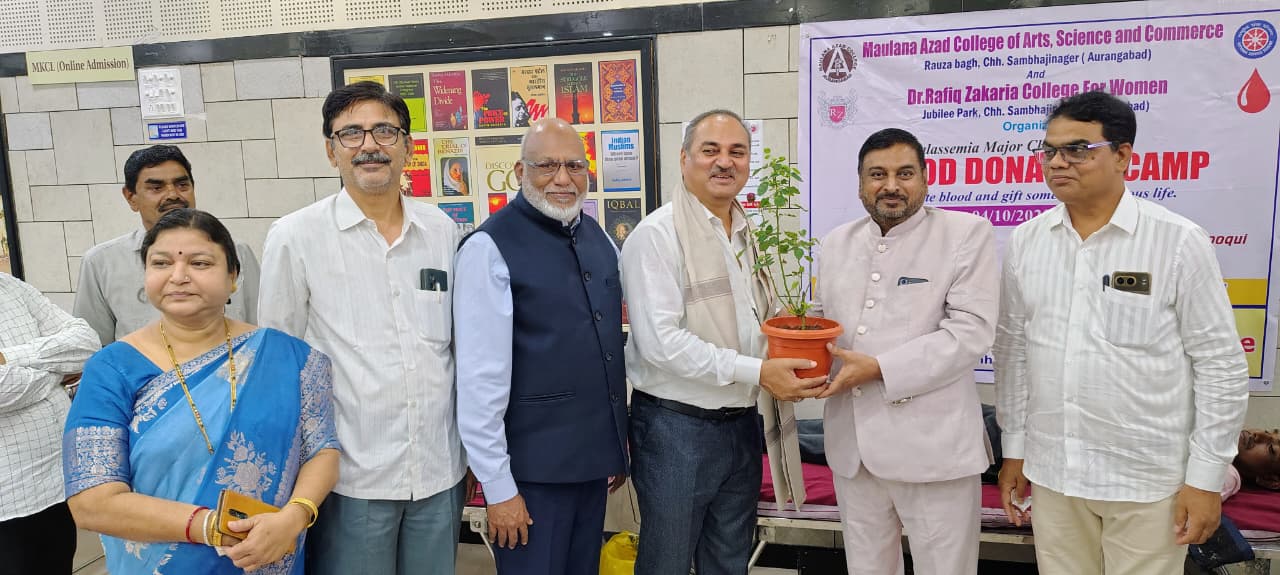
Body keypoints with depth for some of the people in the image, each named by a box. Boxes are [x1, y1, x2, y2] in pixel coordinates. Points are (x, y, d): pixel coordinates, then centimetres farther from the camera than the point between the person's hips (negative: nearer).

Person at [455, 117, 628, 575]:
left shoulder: (596, 236, 6)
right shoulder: (491, 248, -15)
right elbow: (481, 376, -17)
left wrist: (618, 442, 15)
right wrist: (498, 485, -15)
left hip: (595, 455, 7)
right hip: (534, 466, -6)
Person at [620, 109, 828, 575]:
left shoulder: (749, 236, 10)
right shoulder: (657, 235, -15)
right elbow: (660, 342, -23)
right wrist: (756, 371, -22)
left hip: (741, 423, 7)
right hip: (676, 427, -7)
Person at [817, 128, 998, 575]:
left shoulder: (967, 234, -5)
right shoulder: (836, 243, 12)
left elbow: (970, 331, -14)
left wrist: (879, 368, -19)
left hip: (933, 444, -5)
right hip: (854, 445, 5)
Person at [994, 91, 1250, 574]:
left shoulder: (1179, 242, -9)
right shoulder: (1026, 240, 1)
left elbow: (1221, 365, -6)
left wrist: (1206, 478, -6)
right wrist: (1014, 450, 8)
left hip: (1147, 480, -3)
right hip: (1051, 473, 3)